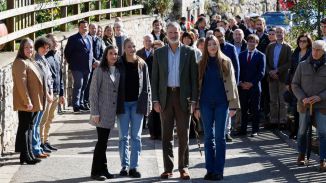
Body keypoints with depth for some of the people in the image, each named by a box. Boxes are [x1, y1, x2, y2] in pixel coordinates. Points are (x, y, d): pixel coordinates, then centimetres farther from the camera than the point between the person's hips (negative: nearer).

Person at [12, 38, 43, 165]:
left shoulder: (30, 62, 16)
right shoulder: (20, 63, -14)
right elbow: (21, 84, -21)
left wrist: (39, 101, 19)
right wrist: (27, 101, -23)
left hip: (34, 102, 10)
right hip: (26, 103, -10)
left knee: (29, 128, 13)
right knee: (24, 128, -4)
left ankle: (29, 155, 20)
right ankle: (25, 156, -1)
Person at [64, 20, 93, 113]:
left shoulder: (89, 38, 17)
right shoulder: (73, 39, -3)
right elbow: (67, 52, -2)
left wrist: (91, 62, 14)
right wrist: (71, 63, -3)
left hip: (87, 67, 6)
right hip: (77, 67, -6)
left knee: (84, 86, 10)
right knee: (78, 85, -11)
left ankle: (81, 104, 18)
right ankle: (76, 105, -9)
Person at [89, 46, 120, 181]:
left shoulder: (117, 71, 9)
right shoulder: (100, 71, -8)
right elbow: (93, 93, -9)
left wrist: (117, 110, 6)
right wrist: (95, 113, -13)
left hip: (111, 112, 5)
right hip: (102, 112, -5)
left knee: (104, 141, 10)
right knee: (102, 141, -5)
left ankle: (103, 169, 15)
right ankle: (96, 171, 3)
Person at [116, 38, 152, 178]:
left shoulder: (142, 64, 4)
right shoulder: (119, 64, -1)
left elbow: (146, 85, 6)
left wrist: (148, 103, 0)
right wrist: (115, 104, -7)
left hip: (137, 103, 1)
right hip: (123, 103, -1)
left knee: (136, 136, 3)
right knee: (123, 137, 4)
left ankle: (134, 166, 7)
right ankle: (124, 165, 11)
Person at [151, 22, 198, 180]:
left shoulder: (189, 52, 2)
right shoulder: (159, 53, 6)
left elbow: (194, 77, 1)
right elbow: (154, 78, 6)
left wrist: (193, 100, -5)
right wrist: (155, 100, -1)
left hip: (183, 97, -1)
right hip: (165, 96, 1)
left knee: (183, 134, 2)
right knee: (166, 135, 5)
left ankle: (184, 167, 10)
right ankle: (168, 168, 10)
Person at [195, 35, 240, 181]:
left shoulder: (225, 62, 2)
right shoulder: (202, 64, 7)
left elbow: (231, 83, 1)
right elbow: (199, 85, 7)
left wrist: (233, 104, -5)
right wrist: (197, 106, 1)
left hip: (222, 103, -2)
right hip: (206, 103, 2)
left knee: (220, 137, -1)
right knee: (209, 137, 5)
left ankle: (219, 170, 3)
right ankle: (210, 169, 9)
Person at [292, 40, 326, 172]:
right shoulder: (302, 66, 2)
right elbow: (295, 84, 4)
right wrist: (302, 98, -11)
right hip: (304, 105, 2)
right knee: (302, 131, 12)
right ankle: (301, 154, 31)